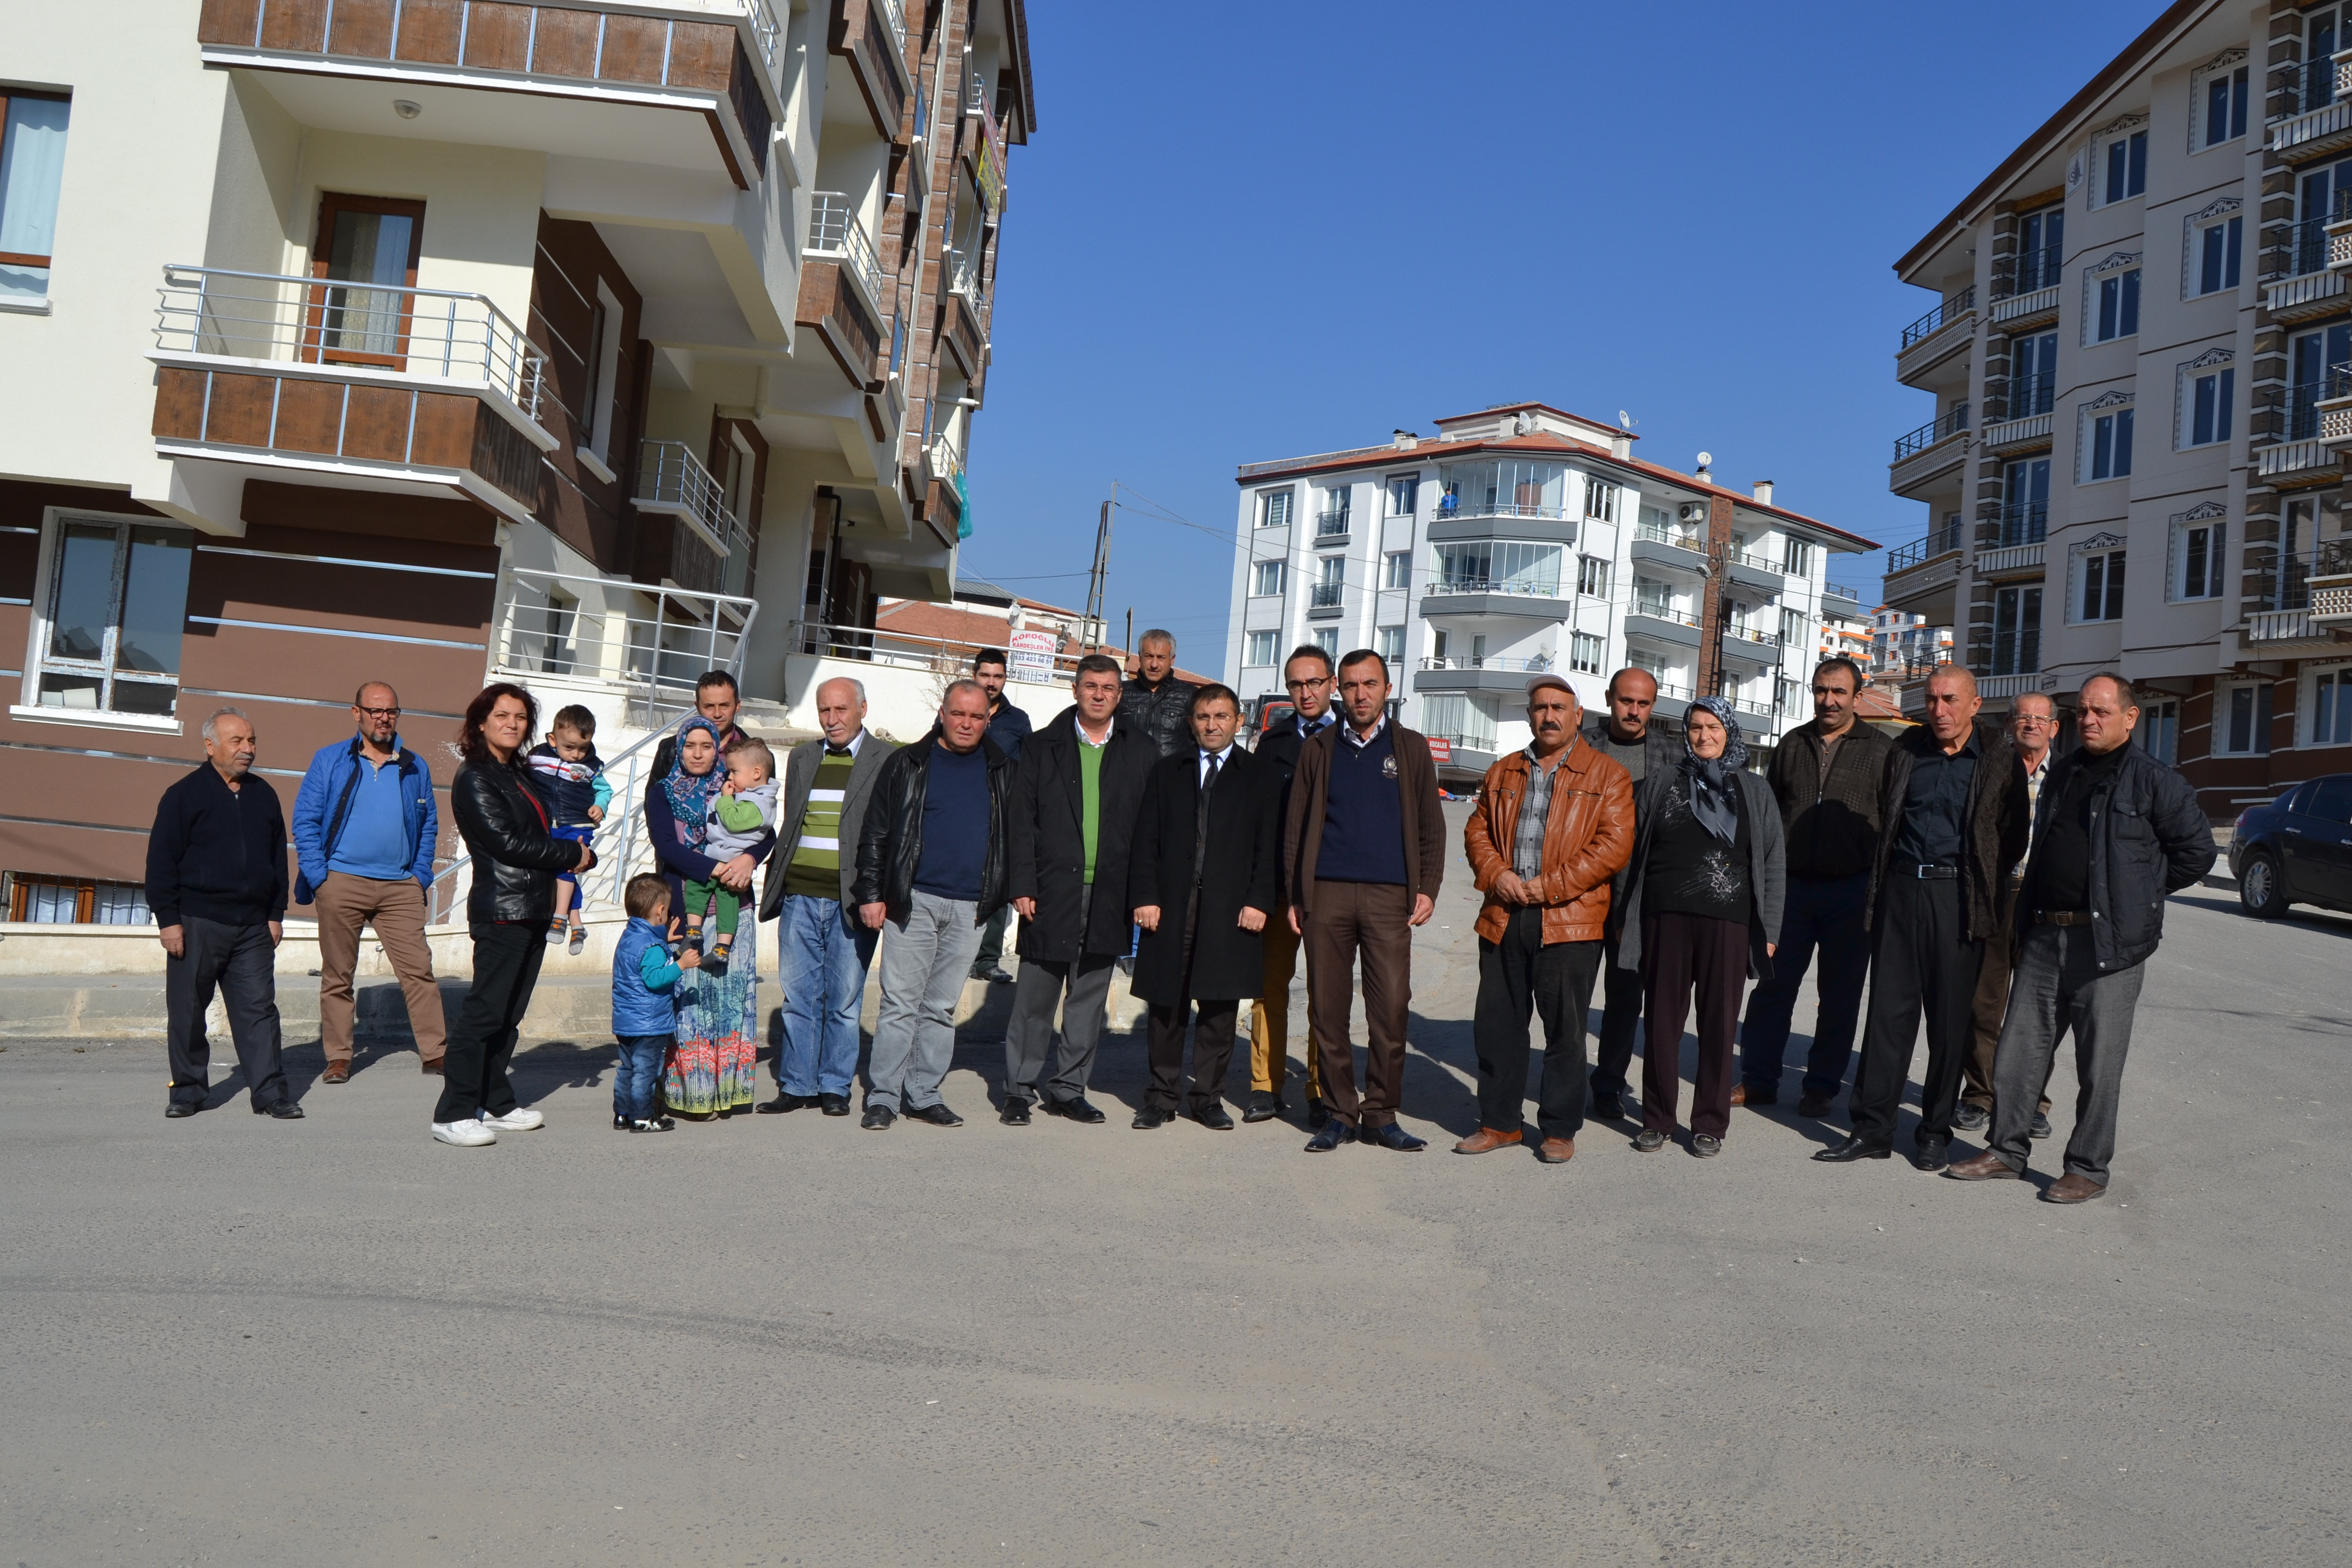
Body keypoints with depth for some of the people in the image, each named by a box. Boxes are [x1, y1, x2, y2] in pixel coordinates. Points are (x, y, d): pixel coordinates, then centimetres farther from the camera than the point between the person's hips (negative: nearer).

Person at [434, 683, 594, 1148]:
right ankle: (454, 1114, -3)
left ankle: (495, 1104, 19)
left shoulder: (519, 773, 18)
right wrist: (573, 855, -6)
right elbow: (507, 841, -13)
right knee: (485, 1010, -8)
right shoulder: (475, 779, -7)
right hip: (501, 909, -8)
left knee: (510, 1013, 11)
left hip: (532, 909, 8)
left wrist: (578, 854, 1)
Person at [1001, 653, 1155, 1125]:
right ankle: (1020, 1090, 14)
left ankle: (1069, 1089, 20)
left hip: (1109, 895, 2)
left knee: (1089, 1000, 8)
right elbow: (1021, 821, 2)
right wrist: (1022, 886, -6)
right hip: (1051, 893, -2)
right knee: (1035, 997, 2)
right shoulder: (1043, 747, 5)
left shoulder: (1142, 754, 8)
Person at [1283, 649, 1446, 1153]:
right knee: (1328, 1010, 2)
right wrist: (1294, 895, 5)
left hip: (1389, 896, -1)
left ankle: (1381, 1115, 7)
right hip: (1326, 894, 1)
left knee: (1391, 1011, -5)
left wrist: (1427, 889, 0)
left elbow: (1431, 826, 11)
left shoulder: (1411, 748, 12)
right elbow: (1295, 826, 12)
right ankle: (1340, 1114, 12)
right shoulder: (1318, 750, 13)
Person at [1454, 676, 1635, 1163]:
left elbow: (1614, 845, -7)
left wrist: (1551, 885, -13)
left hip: (1570, 922, -4)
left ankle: (1560, 1129, 16)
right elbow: (1477, 829, 15)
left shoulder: (1607, 776, 1)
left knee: (1565, 1030, 3)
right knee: (1496, 1024, 8)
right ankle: (1500, 1122, 21)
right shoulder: (1502, 773, 16)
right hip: (1504, 918, 4)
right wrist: (1497, 874, -5)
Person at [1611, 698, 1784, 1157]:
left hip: (1728, 922, 0)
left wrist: (1769, 930, 2)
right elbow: (1632, 854, 11)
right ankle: (1657, 1119, 16)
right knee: (1661, 1021, 4)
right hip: (1666, 918, 1)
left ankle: (1710, 1124, 14)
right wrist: (1626, 920, 6)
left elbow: (1773, 864, 9)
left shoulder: (1755, 791, 10)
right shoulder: (1660, 785, 11)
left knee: (1719, 1025, 3)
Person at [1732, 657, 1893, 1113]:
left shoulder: (1880, 750, 1)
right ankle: (1757, 1080, 12)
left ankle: (1822, 1086, 16)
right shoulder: (1792, 744, 11)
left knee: (1840, 995, 6)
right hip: (1793, 885, 3)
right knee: (1773, 985, 3)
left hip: (1852, 891, -3)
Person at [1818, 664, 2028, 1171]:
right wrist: (1886, 876, 13)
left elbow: (2014, 836, 3)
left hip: (1957, 895, -3)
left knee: (1950, 1015, 4)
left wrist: (1982, 888, 1)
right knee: (1889, 1007, 3)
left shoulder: (2000, 758, -1)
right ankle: (1871, 1127, 8)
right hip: (1901, 886, 3)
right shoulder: (1906, 749, 9)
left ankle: (1936, 1132, 16)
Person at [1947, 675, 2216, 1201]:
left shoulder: (2154, 781, -4)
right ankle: (2008, 1150, 18)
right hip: (2046, 935, 6)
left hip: (2109, 944, -6)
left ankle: (2088, 1168, 12)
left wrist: (2137, 895, 3)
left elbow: (2196, 851, 0)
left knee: (2099, 1064, 1)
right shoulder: (2063, 776, 16)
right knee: (2019, 1050, 7)